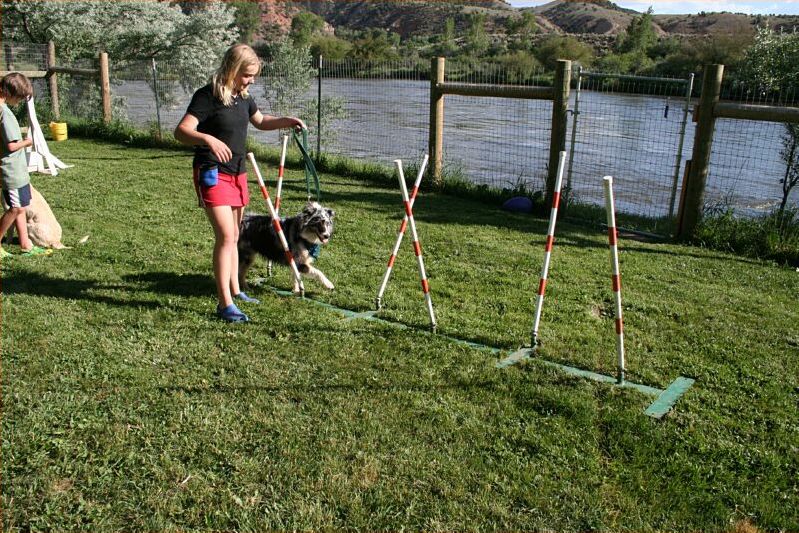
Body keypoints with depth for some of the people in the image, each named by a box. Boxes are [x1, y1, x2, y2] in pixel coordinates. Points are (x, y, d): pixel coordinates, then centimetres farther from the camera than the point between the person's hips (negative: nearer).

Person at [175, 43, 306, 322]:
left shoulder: (243, 96, 8)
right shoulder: (207, 96, -16)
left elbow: (260, 121, 26)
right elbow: (181, 131, -25)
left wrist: (286, 121, 9)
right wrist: (208, 139, -43)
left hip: (237, 173, 8)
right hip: (213, 174, -8)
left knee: (233, 236, 17)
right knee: (225, 235, -15)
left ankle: (234, 291, 31)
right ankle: (224, 304, -12)